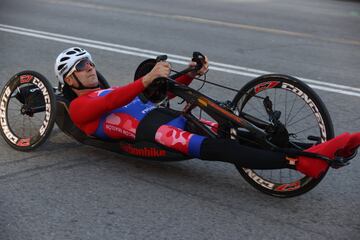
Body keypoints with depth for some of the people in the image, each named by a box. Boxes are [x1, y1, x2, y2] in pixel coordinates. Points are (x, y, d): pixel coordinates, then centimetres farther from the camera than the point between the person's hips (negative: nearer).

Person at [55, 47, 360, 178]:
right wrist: (148, 78, -27)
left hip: (169, 116, 8)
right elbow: (111, 102, -13)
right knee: (218, 148, -31)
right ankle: (300, 162, -46)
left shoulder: (113, 91, 35)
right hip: (149, 133, -8)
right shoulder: (79, 107, 10)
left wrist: (190, 75, 11)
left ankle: (310, 151, -26)